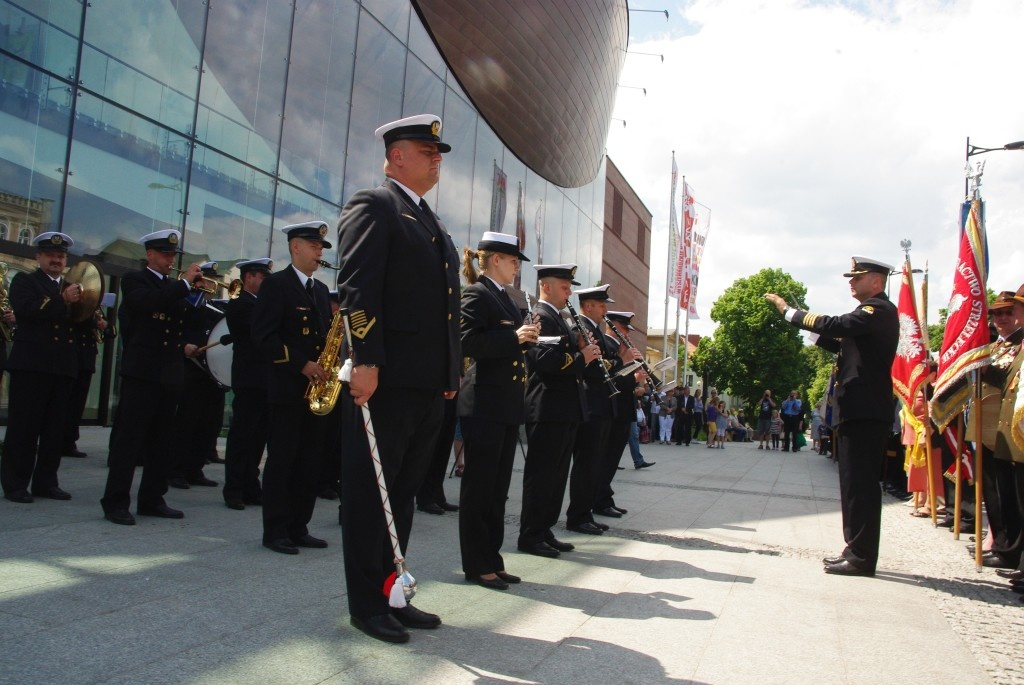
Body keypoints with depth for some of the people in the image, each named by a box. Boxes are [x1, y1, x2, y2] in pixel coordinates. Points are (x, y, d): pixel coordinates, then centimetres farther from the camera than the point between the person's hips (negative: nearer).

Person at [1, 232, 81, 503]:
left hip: (63, 367, 5)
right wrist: (62, 300, -23)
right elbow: (26, 310, -14)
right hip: (31, 364, -5)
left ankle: (45, 482, 14)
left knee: (54, 428, 7)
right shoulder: (24, 281, 5)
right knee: (23, 427, -2)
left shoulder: (72, 287, 19)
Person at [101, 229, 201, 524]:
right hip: (142, 371, -6)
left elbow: (186, 321, 19)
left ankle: (152, 499, 17)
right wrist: (185, 282, -18)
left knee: (161, 440, 9)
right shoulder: (134, 280, 0)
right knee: (130, 437, -5)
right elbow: (149, 302, -21)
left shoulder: (175, 287, 18)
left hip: (171, 374, 6)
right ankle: (115, 502, 0)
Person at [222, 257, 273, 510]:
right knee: (241, 437, -2)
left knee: (258, 438, 11)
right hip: (249, 381, -8)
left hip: (266, 382, 8)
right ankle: (233, 491, 4)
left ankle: (251, 488, 18)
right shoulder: (239, 304, -6)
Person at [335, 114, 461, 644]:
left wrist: (451, 372, 16)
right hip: (385, 382, -8)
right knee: (370, 495, 2)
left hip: (429, 388, 9)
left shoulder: (433, 224, 23)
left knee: (402, 496, 14)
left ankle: (390, 593, 25)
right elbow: (357, 288, -15)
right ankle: (366, 604, 13)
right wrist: (365, 360, -23)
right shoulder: (373, 206, -3)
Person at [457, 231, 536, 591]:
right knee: (479, 486, 0)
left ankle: (492, 559, 21)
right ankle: (476, 564, 10)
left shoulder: (506, 299, 18)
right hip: (484, 405, -9)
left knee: (498, 488, 12)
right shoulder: (476, 295, -8)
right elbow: (468, 343, -20)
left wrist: (526, 338, 6)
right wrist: (514, 337, -20)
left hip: (508, 406, 9)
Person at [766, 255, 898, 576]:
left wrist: (788, 311, -18)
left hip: (865, 412, -11)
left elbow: (834, 325, -25)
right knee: (858, 483, 13)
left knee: (859, 482, -7)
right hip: (861, 410, 11)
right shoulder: (874, 312, 22)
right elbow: (841, 344, 21)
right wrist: (816, 328, 7)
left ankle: (861, 556, -2)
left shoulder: (878, 310, -11)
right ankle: (858, 550, 20)